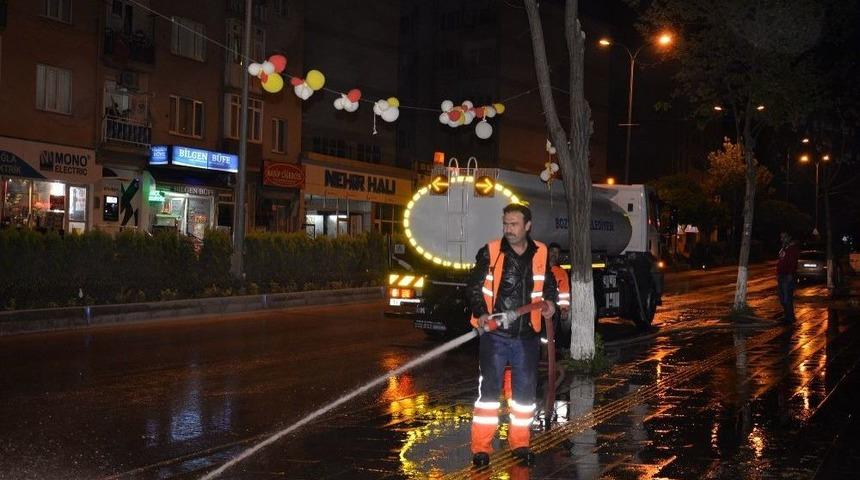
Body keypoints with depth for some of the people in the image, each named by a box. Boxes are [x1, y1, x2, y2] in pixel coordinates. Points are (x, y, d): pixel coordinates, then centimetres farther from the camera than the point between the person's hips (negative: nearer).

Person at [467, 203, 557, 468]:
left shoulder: (541, 253, 4)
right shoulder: (490, 252, -5)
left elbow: (548, 283, 19)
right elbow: (474, 286, -2)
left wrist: (550, 301, -1)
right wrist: (481, 313, -17)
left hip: (527, 336, 3)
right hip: (494, 334, -3)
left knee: (525, 391, 11)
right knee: (489, 389, -2)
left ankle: (520, 443, 26)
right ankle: (481, 447, 8)